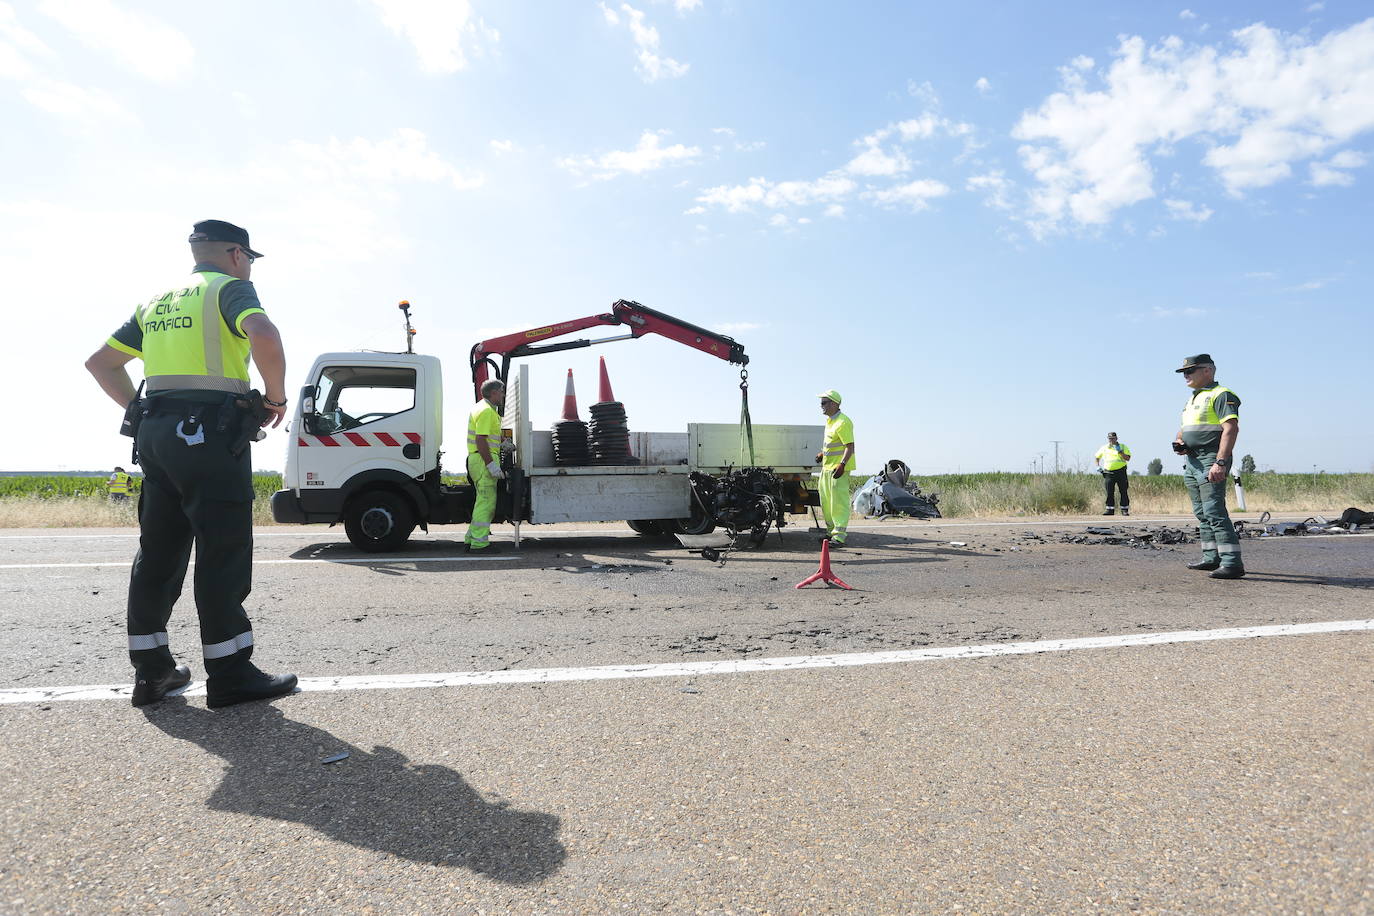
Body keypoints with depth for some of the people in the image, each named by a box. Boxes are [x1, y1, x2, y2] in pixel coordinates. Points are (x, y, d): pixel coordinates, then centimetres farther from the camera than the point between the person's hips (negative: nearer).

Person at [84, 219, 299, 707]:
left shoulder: (157, 301, 22)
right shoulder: (230, 288, -1)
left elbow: (100, 362, 23)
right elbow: (264, 336, -23)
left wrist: (140, 411, 20)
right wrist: (276, 397, -11)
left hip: (157, 431, 8)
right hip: (209, 432, -8)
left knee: (158, 552, 12)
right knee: (224, 553, -5)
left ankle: (151, 670, 19)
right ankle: (229, 673, -1)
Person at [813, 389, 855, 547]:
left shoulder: (843, 422, -17)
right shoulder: (829, 421, 14)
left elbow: (850, 447, -22)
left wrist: (842, 464, -31)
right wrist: (822, 453, 27)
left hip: (838, 468, -10)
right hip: (826, 467, 10)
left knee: (839, 501, -9)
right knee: (826, 501, 16)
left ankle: (839, 536, -7)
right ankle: (831, 530, 27)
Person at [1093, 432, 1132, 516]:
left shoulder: (1123, 447, 5)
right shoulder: (1104, 448, 11)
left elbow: (1128, 458, -6)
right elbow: (1096, 457, 23)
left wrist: (1120, 452, -17)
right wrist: (1098, 466, 10)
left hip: (1121, 472, -1)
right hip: (1109, 473, 2)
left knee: (1124, 492, 0)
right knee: (1109, 492, 0)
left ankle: (1125, 510, 7)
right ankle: (1110, 509, 4)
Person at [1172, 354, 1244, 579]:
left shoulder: (1221, 395, -8)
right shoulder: (1193, 399, 21)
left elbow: (1231, 428, -19)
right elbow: (1184, 428, 31)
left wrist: (1220, 463, -27)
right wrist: (1178, 442, 6)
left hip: (1211, 461, -10)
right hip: (1192, 462, 10)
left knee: (1214, 512, -15)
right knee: (1202, 513, 12)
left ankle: (1232, 563, -15)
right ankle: (1211, 558, 19)